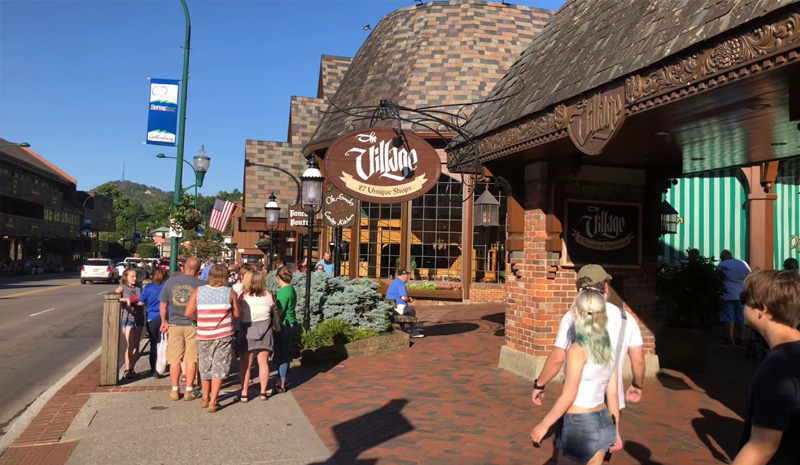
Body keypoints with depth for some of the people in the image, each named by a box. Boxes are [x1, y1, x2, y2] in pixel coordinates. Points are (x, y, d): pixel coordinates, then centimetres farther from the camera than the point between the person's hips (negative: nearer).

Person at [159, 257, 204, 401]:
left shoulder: (170, 281, -1)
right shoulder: (201, 285, -9)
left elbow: (163, 305, 6)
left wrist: (164, 321, 20)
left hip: (175, 325, 2)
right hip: (193, 325, -2)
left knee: (175, 359, 10)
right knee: (191, 359, 6)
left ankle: (175, 391, 17)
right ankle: (189, 391, 11)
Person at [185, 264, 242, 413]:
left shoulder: (198, 291, -2)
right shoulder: (230, 292, -6)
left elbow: (189, 313, -5)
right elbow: (237, 314, -2)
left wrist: (200, 318, 12)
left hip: (204, 336, 2)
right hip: (224, 336, -2)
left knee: (205, 367, 19)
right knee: (219, 368, 6)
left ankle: (205, 398, 33)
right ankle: (213, 402, 5)